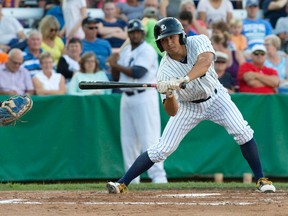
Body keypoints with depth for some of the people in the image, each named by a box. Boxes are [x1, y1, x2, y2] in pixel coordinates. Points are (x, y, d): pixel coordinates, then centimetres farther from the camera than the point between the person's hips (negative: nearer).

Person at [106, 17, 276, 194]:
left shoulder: (198, 42, -22)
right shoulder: (165, 71, -23)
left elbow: (205, 62, -46)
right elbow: (172, 112, -25)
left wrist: (183, 80, -60)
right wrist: (169, 95, -46)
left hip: (215, 98, 0)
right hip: (187, 107, 0)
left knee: (242, 132, -19)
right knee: (162, 149, -8)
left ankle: (261, 179, -6)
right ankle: (122, 184, -1)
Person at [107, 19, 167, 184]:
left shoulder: (148, 51, -8)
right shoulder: (125, 51, 16)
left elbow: (137, 73, -20)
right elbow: (116, 77, 17)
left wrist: (116, 65, -14)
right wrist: (114, 64, -2)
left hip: (144, 97, -8)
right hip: (127, 97, 8)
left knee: (149, 138, -13)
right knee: (128, 139, 8)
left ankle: (158, 175, -14)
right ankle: (132, 178, 14)